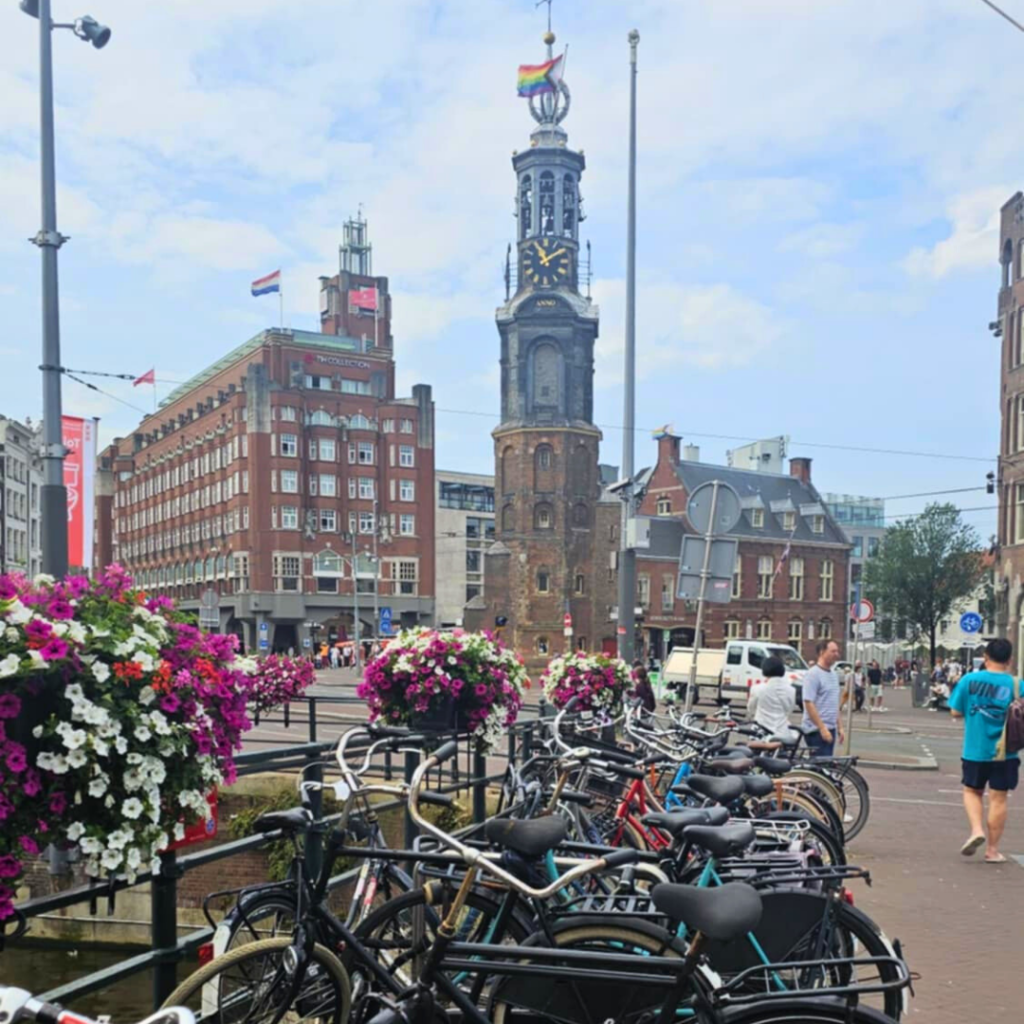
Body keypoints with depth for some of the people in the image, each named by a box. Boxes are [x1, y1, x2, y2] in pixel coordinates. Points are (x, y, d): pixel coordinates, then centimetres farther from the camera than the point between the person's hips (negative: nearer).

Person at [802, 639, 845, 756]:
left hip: (830, 729, 9)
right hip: (816, 730, -9)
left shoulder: (833, 675, 15)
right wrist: (822, 728, -20)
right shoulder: (813, 674, -13)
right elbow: (809, 703, -18)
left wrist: (840, 727, 18)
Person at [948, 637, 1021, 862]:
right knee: (998, 798, 8)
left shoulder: (969, 680, -6)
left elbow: (956, 712, -2)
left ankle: (976, 830, -4)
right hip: (1004, 752, 0)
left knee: (972, 791, 19)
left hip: (974, 750, 1)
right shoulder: (1016, 685, -8)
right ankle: (992, 849, 13)